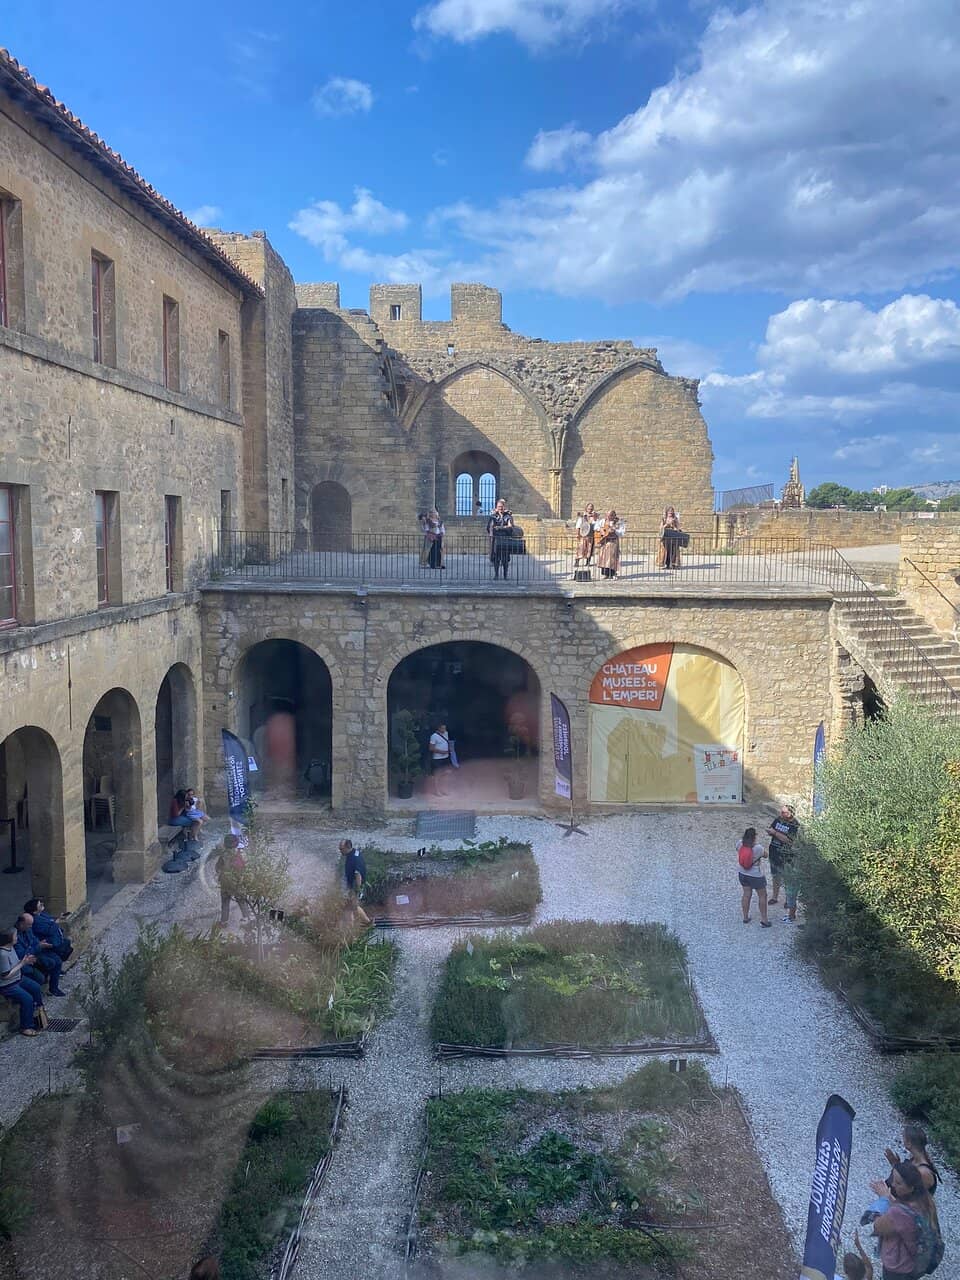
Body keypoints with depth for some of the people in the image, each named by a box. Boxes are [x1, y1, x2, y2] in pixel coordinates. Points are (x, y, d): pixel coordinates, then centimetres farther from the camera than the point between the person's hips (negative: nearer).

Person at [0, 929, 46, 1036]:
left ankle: (38, 1011, 35)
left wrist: (25, 961, -7)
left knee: (36, 988, 14)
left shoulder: (11, 947, -3)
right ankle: (26, 1028, -3)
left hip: (18, 978, 10)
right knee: (27, 998, -17)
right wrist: (22, 964, -23)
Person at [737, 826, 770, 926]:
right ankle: (764, 919, 17)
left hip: (743, 873, 5)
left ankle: (745, 917, 28)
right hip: (756, 876, -5)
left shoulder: (740, 844, -14)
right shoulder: (758, 848, -27)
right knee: (762, 896, 12)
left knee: (746, 894, 18)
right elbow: (765, 855, -7)